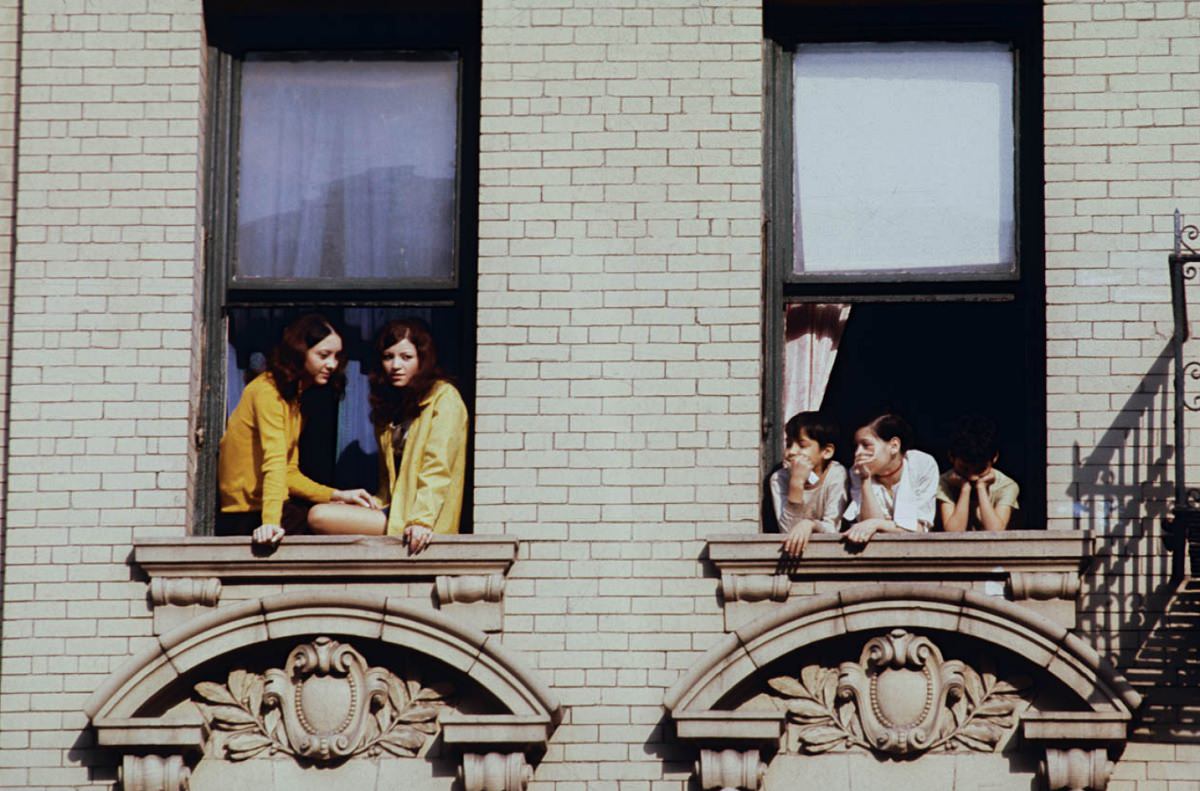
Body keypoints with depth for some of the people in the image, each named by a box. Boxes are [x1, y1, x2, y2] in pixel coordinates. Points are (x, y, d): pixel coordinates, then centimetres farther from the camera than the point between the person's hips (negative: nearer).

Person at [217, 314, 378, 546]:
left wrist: (338, 496, 4)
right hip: (248, 517, -9)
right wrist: (271, 523, -35)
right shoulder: (267, 391, -11)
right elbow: (274, 462, -25)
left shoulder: (292, 396, 18)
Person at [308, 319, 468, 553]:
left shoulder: (444, 398, -5)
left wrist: (422, 520, -26)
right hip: (395, 509, 8)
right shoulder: (392, 403, 20)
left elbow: (438, 470, -15)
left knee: (319, 518, -21)